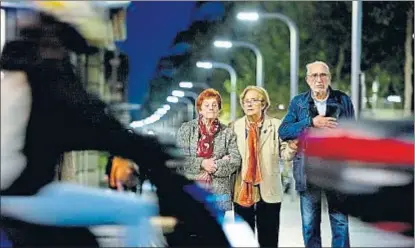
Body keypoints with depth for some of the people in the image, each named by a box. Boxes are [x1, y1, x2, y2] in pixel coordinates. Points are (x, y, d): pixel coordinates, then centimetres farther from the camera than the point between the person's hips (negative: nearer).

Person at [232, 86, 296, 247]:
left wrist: (291, 148, -23)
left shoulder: (276, 125, 3)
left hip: (268, 190, -1)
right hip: (243, 191, 1)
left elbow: (284, 153, -2)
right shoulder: (236, 126, 5)